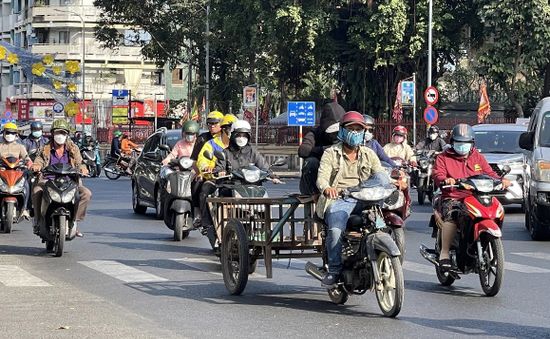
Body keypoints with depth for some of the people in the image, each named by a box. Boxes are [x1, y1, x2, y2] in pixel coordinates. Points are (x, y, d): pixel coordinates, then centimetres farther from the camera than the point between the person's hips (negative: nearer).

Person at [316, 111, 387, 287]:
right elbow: (322, 177, -5)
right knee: (335, 230, -32)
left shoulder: (369, 154, 21)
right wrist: (327, 188, -30)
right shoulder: (331, 153, 10)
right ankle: (334, 270, -16)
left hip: (363, 199, 3)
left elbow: (380, 174, 9)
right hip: (338, 200, -3)